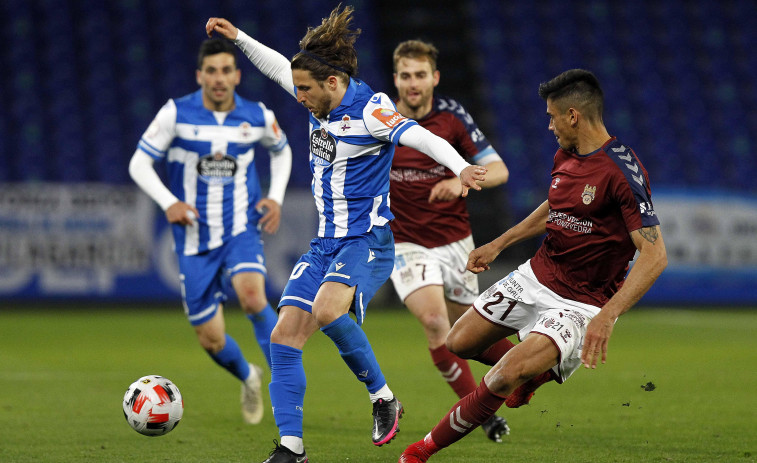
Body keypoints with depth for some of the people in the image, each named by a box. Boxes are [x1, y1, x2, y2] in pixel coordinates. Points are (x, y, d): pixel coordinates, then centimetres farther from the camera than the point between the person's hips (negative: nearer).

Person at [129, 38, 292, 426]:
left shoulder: (258, 117, -2)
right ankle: (248, 378, 38)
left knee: (251, 295, -32)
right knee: (211, 339, 4)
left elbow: (281, 150, 20)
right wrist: (168, 203, -18)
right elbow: (139, 164, -3)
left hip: (241, 231, 0)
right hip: (195, 239, 1)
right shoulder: (176, 113, -8)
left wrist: (276, 197, 5)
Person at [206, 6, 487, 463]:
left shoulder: (369, 112, -17)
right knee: (285, 335, -3)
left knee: (327, 310, -33)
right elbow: (280, 67, 26)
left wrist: (461, 168, -48)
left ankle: (383, 397, -13)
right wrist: (237, 38, 25)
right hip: (326, 244, 8)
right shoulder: (322, 101, 6)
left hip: (366, 242, -8)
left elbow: (424, 138, -31)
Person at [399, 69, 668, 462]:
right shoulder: (565, 157, 3)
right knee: (459, 342, 10)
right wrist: (498, 244, 27)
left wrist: (606, 317, -33)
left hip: (581, 304, -8)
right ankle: (531, 366, 38)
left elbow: (654, 255, -25)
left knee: (507, 375, -24)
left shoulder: (623, 171, -22)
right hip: (535, 277, 8)